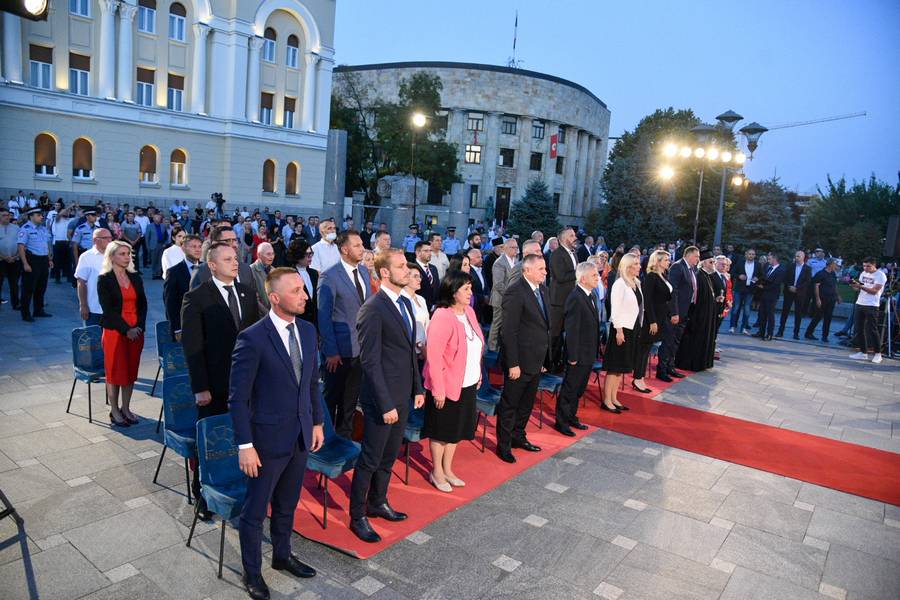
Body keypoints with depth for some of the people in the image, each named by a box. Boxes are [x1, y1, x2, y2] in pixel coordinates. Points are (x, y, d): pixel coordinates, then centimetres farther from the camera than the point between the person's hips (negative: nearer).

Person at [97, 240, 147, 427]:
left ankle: (126, 408, 20)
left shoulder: (135, 277, 9)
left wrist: (139, 326, -6)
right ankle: (114, 411, 15)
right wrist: (126, 330, -15)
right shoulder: (104, 280, -4)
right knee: (115, 372, 3)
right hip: (114, 331, -4)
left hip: (136, 331, 4)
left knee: (131, 371, 8)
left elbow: (142, 304, 8)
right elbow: (108, 309, -10)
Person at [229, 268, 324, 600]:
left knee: (287, 505, 23)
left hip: (301, 436, 6)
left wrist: (317, 422, 10)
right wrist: (245, 445, -16)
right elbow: (238, 397, -16)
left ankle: (282, 556, 45)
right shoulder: (252, 338, -20)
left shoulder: (307, 330, 0)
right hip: (268, 438, -6)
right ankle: (252, 572, 34)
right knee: (255, 510, 13)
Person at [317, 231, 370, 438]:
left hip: (361, 348, 6)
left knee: (351, 398, 18)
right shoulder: (329, 277, -14)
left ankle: (344, 437, 34)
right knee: (332, 397, 11)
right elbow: (324, 316, -14)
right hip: (340, 350, -6)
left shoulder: (364, 272, 6)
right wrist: (330, 351, -17)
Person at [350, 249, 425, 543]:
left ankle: (377, 502, 38)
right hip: (383, 398, -8)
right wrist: (385, 405, -20)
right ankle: (358, 516, 22)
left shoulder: (406, 303, 9)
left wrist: (418, 388, 12)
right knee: (370, 460, 6)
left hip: (403, 396, 8)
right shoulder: (372, 310, -18)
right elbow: (370, 362, -19)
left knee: (389, 456, 21)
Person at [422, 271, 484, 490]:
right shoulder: (442, 317, -22)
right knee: (441, 430, 11)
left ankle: (447, 469, 37)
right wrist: (438, 390, -21)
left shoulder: (469, 312, 2)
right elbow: (434, 356, -22)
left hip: (467, 384, 7)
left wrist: (478, 374, 11)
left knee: (457, 429, 19)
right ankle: (437, 472, 30)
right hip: (446, 385, -7)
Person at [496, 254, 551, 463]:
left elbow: (545, 324, 13)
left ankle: (518, 436, 38)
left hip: (536, 360, 8)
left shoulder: (543, 290, 7)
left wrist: (544, 358, 12)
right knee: (509, 405, 7)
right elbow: (509, 331, -20)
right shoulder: (515, 292, -18)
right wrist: (513, 364, -20)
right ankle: (503, 444, 21)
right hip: (520, 361, -8)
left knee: (526, 403, 21)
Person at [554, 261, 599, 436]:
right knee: (569, 389, 4)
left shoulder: (591, 295, 9)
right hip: (578, 355, -9)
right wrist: (572, 356, -21)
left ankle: (571, 417, 35)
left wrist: (597, 347, 14)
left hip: (588, 354, 9)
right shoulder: (575, 298, -21)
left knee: (579, 389, 20)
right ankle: (561, 422, 17)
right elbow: (571, 330, -22)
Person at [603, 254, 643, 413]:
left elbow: (639, 307, 13)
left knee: (623, 366, 13)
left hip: (634, 328, 8)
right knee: (615, 366, -2)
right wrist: (619, 331, -19)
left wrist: (639, 328, 10)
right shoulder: (620, 284, -13)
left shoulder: (636, 283, 9)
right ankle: (606, 400, 7)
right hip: (622, 328, -8)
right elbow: (615, 309, -16)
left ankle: (614, 398, 21)